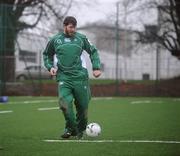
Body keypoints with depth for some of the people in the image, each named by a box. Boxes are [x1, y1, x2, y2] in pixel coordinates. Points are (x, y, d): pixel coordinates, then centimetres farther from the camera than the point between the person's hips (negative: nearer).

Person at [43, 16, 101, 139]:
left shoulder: (81, 38, 5)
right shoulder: (55, 40, 6)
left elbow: (93, 51, 14)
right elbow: (47, 55, 21)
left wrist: (96, 68, 5)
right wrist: (50, 67, 4)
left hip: (80, 77, 1)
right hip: (64, 77, 0)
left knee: (83, 105, 3)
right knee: (64, 102, -20)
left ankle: (80, 130, 25)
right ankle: (71, 128, -2)